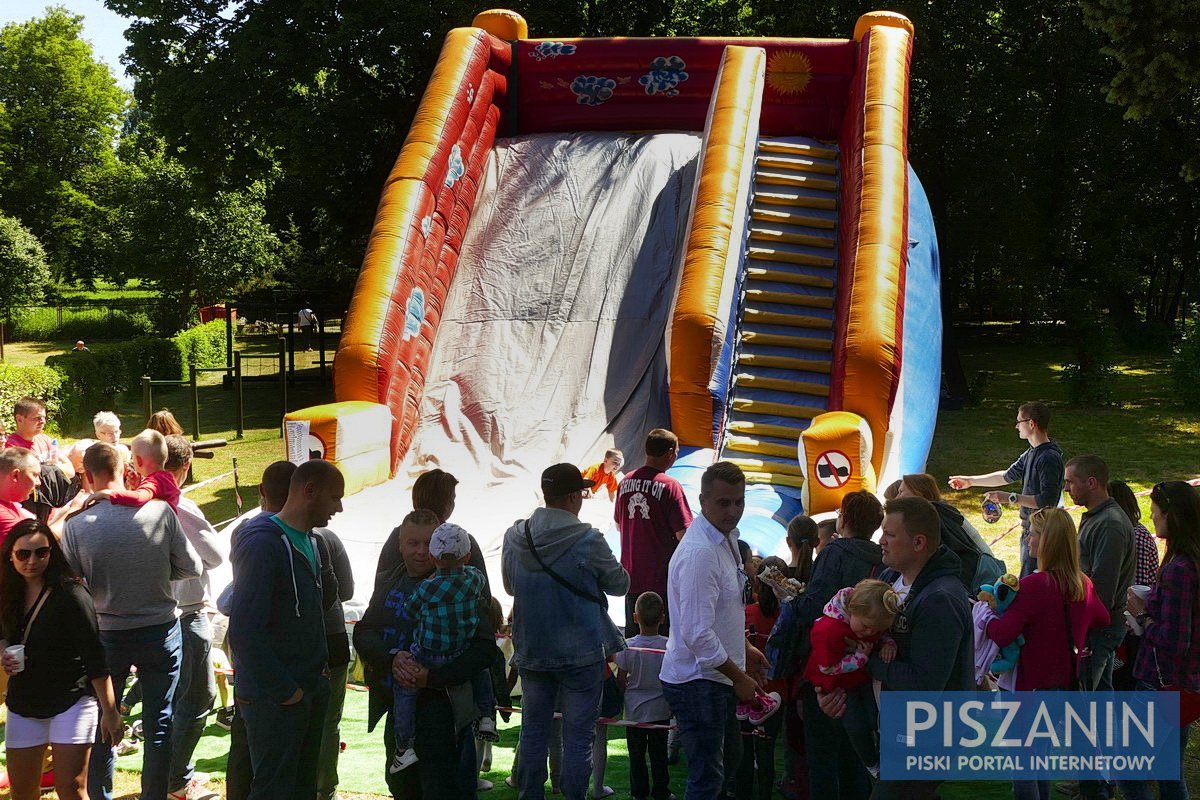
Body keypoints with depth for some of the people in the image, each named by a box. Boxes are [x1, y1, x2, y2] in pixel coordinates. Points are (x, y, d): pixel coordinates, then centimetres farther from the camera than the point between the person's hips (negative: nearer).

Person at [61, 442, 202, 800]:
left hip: (106, 635, 0)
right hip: (161, 631, 0)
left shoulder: (76, 526, -14)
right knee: (159, 724, 11)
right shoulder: (160, 511, -14)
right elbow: (191, 567, -5)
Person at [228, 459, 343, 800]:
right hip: (274, 698, -8)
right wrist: (284, 691, -18)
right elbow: (244, 631, -22)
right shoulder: (262, 543, -18)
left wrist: (320, 669, 4)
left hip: (310, 691, 8)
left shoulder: (310, 541, 11)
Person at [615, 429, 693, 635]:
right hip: (662, 576, -6)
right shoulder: (670, 486, -14)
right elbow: (683, 534, -16)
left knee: (632, 635, 15)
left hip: (631, 574, 6)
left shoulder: (625, 482, 4)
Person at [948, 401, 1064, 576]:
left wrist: (1010, 498, -24)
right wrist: (971, 481, 26)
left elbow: (1047, 500, -26)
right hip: (1029, 529, 10)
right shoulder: (1031, 453, 12)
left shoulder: (1049, 458, -20)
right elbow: (1009, 475, 24)